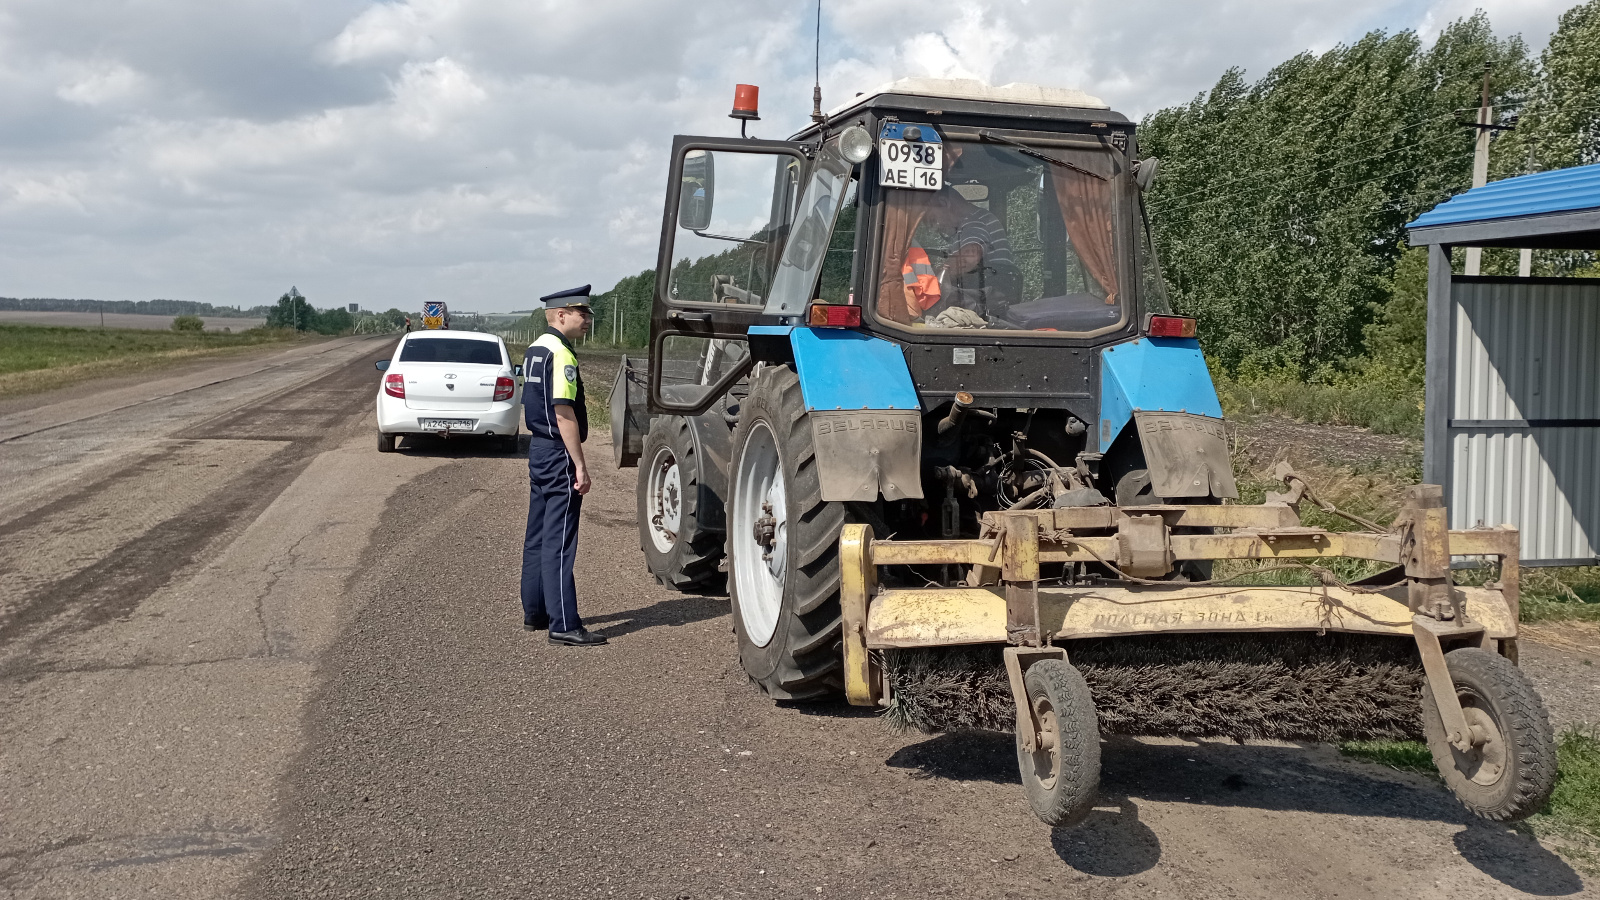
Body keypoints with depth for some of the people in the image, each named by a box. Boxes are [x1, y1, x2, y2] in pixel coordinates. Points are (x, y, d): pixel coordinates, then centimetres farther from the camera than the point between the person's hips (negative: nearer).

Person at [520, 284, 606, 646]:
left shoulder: (534, 350, 14)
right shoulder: (560, 354, -17)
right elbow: (564, 413, -21)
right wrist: (580, 466, -20)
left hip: (538, 450, 10)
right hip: (559, 454, -10)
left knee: (537, 536, 15)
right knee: (559, 542, -9)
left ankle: (534, 612, 24)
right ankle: (564, 625, -7)